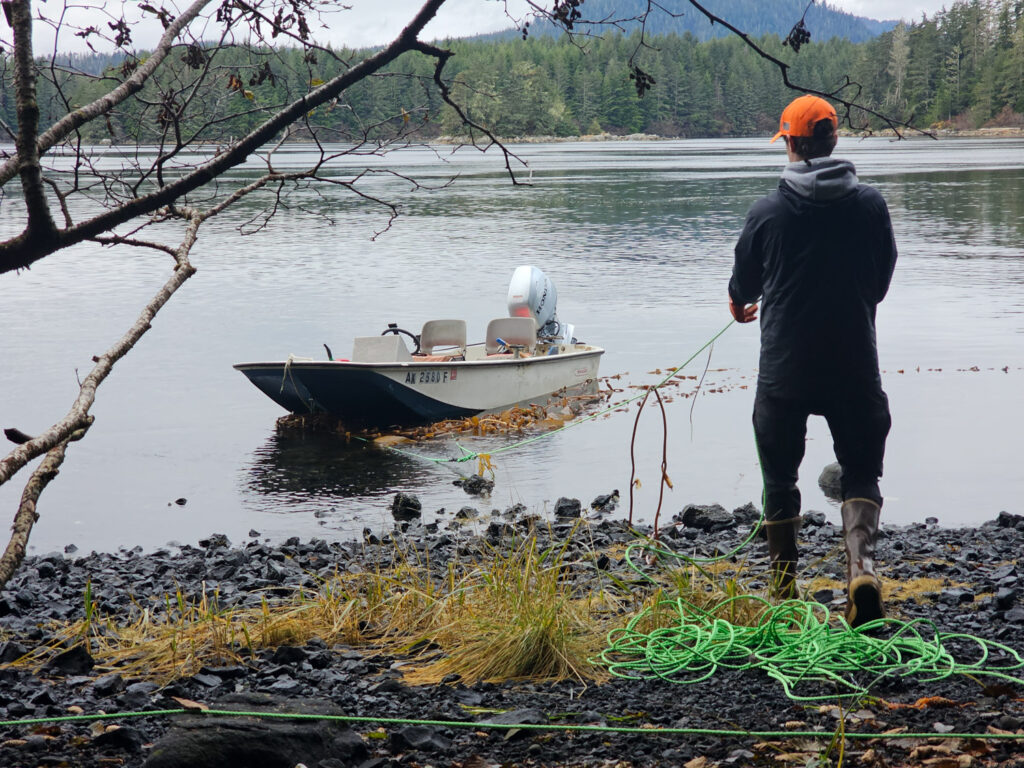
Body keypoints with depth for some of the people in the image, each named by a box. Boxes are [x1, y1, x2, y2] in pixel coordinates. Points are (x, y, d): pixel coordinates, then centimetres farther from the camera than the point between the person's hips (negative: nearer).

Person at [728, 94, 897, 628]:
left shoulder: (767, 212, -9)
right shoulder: (870, 204, -5)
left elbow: (744, 285, 6)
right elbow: (883, 278, 8)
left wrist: (740, 303, 31)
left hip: (784, 368, -1)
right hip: (855, 367, 1)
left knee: (780, 475, 15)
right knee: (861, 470, 11)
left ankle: (784, 585, 21)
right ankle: (861, 562, -13)